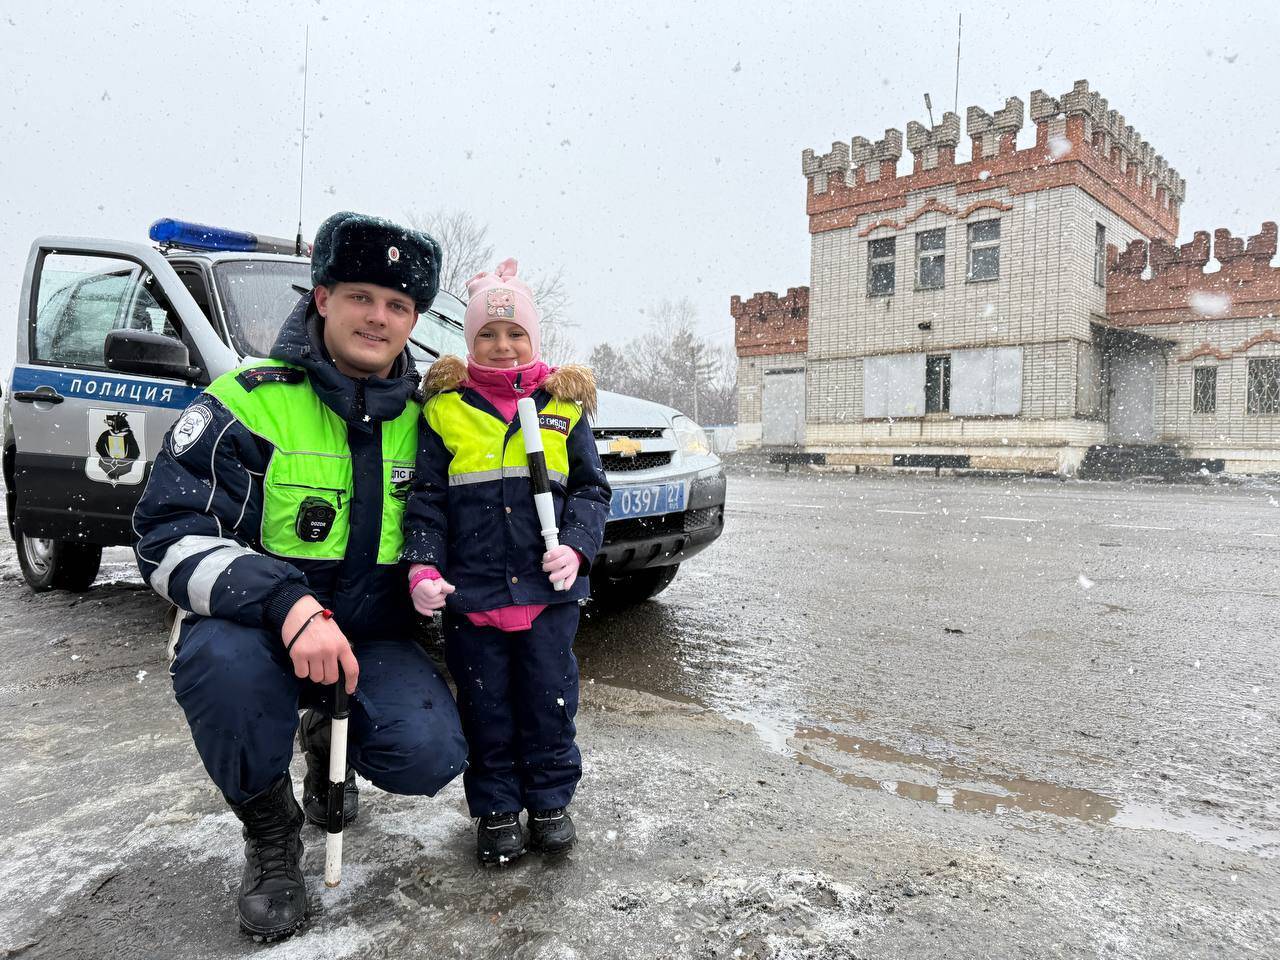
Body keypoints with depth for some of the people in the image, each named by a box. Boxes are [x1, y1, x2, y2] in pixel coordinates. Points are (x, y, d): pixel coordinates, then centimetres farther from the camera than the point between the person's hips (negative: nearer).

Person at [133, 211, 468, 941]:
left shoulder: (421, 417, 3)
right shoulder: (247, 404, -11)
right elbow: (169, 537, -18)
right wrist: (286, 605, -33)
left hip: (372, 637, 3)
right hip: (258, 628, -2)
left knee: (431, 756, -22)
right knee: (222, 659, -37)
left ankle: (326, 737, 17)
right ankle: (271, 834, -5)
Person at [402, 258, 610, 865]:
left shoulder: (564, 406, 6)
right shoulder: (444, 409, 2)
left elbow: (590, 489, 7)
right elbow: (425, 500, 1)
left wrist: (576, 547, -9)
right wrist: (424, 567, -11)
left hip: (549, 589, 1)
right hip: (471, 590, 0)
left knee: (549, 700, 10)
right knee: (486, 707, 11)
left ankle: (549, 801, 31)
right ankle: (496, 809, 29)